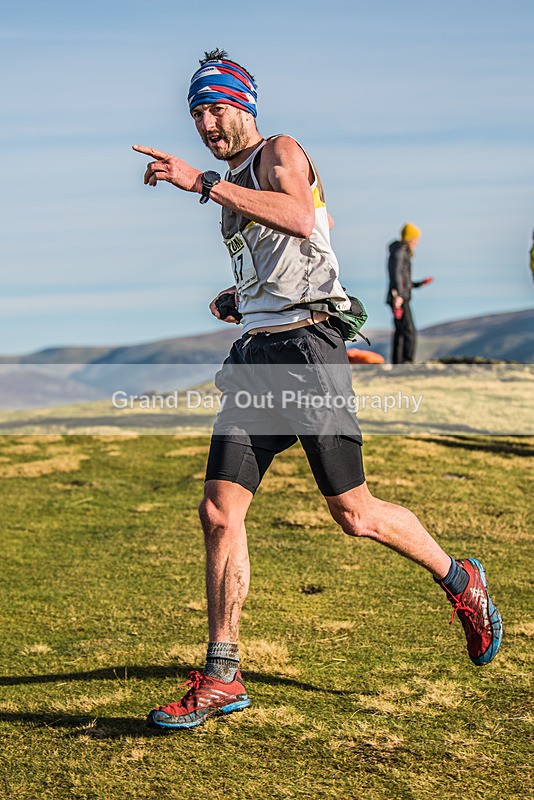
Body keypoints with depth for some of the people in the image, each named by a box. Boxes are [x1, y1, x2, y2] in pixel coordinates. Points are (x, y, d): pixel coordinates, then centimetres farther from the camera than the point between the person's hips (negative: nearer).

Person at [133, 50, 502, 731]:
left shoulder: (281, 153, -3)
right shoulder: (236, 186, 23)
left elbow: (302, 220, -27)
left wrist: (203, 183, -31)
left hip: (307, 347, -8)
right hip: (253, 353, 8)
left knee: (354, 515, -3)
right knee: (219, 513, -4)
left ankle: (460, 581, 22)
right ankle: (221, 677, 2)